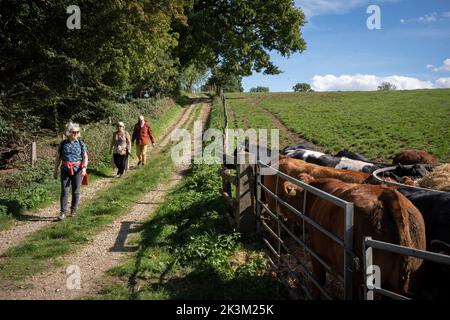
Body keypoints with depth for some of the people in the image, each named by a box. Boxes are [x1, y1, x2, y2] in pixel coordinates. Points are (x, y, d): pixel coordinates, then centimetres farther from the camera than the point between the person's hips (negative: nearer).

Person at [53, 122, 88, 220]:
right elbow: (58, 157, 11)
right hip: (65, 170, 0)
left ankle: (73, 210, 20)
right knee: (64, 191, -4)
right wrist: (55, 170, 10)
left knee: (76, 191, 6)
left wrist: (84, 167, -14)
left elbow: (85, 157, 2)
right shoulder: (63, 143, 6)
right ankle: (63, 212, 2)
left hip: (77, 170, 0)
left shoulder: (81, 144, 4)